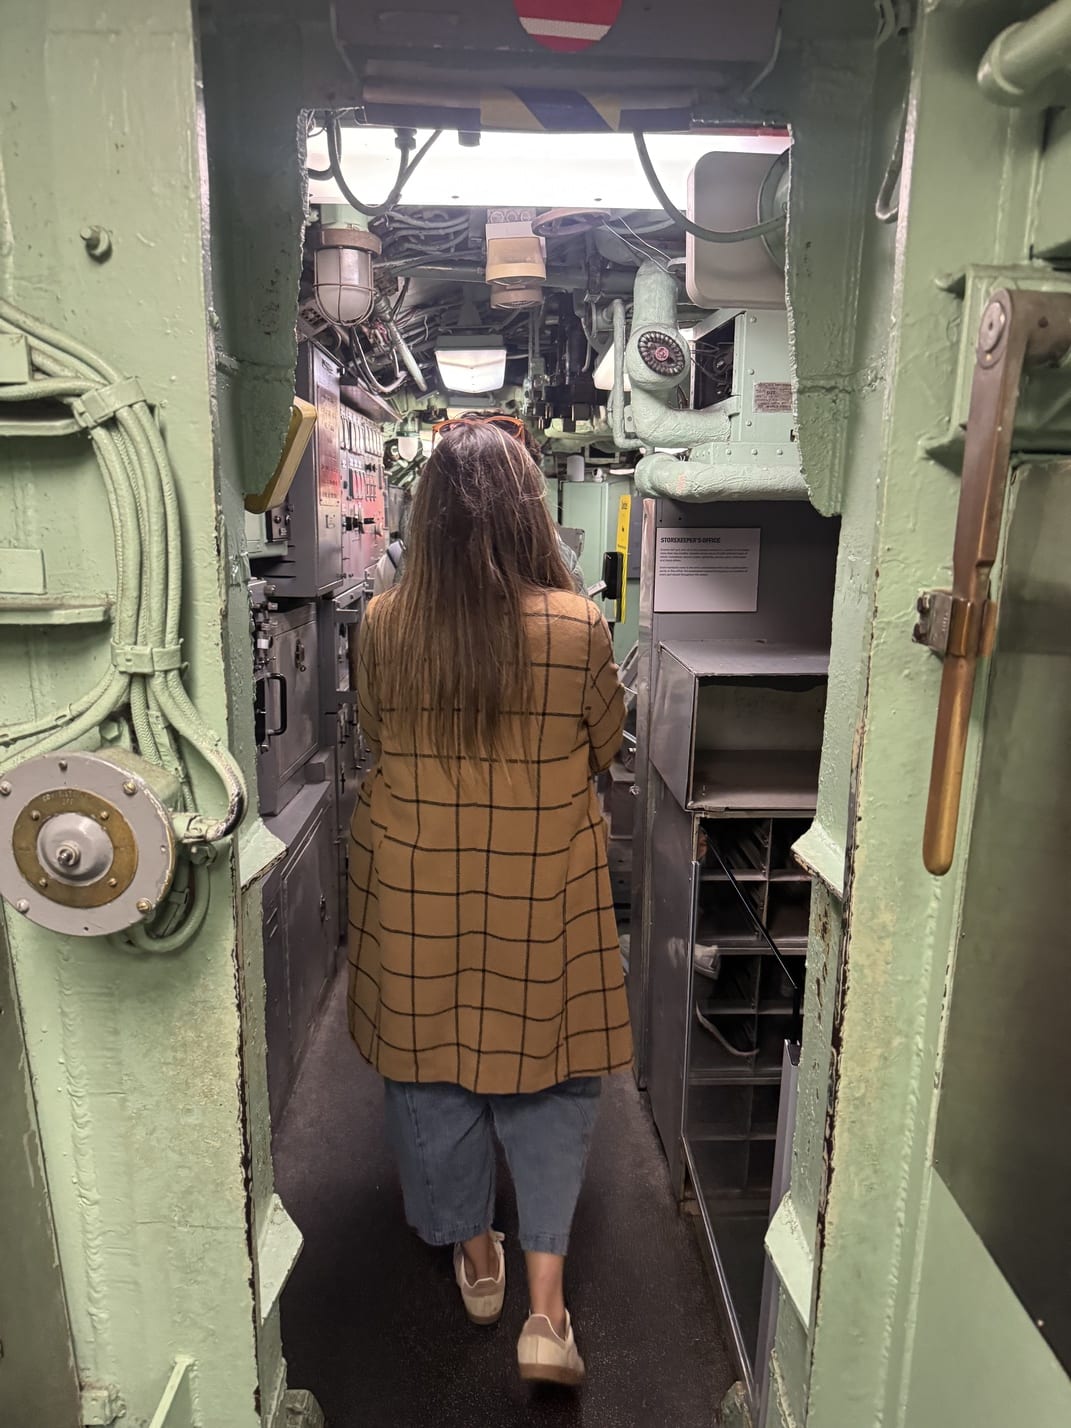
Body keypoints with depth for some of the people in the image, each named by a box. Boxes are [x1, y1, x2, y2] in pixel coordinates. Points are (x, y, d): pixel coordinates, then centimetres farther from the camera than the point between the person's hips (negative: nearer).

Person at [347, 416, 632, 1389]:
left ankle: (474, 1254, 40)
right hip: (544, 890, -1)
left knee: (432, 1065, 20)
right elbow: (606, 748, 0)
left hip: (417, 887, 2)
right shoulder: (578, 624, -15)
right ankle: (545, 1302, 19)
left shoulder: (384, 625, -11)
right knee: (550, 1071, 17)